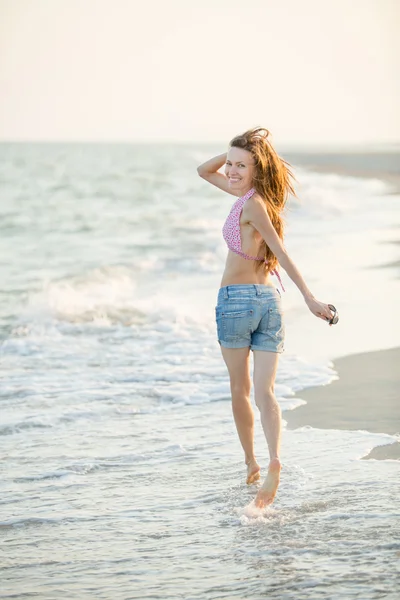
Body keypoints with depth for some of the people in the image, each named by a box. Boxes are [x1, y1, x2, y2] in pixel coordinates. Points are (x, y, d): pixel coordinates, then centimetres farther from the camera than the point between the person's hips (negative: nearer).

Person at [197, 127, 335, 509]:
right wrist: (235, 150, 8)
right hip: (269, 301, 7)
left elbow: (282, 254, -19)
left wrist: (309, 298, -22)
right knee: (264, 391, -5)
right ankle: (274, 461, -23)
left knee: (239, 390, 11)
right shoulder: (251, 195, 10)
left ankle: (251, 462, 20)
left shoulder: (252, 204, -14)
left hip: (236, 299, -7)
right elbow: (205, 171, 23)